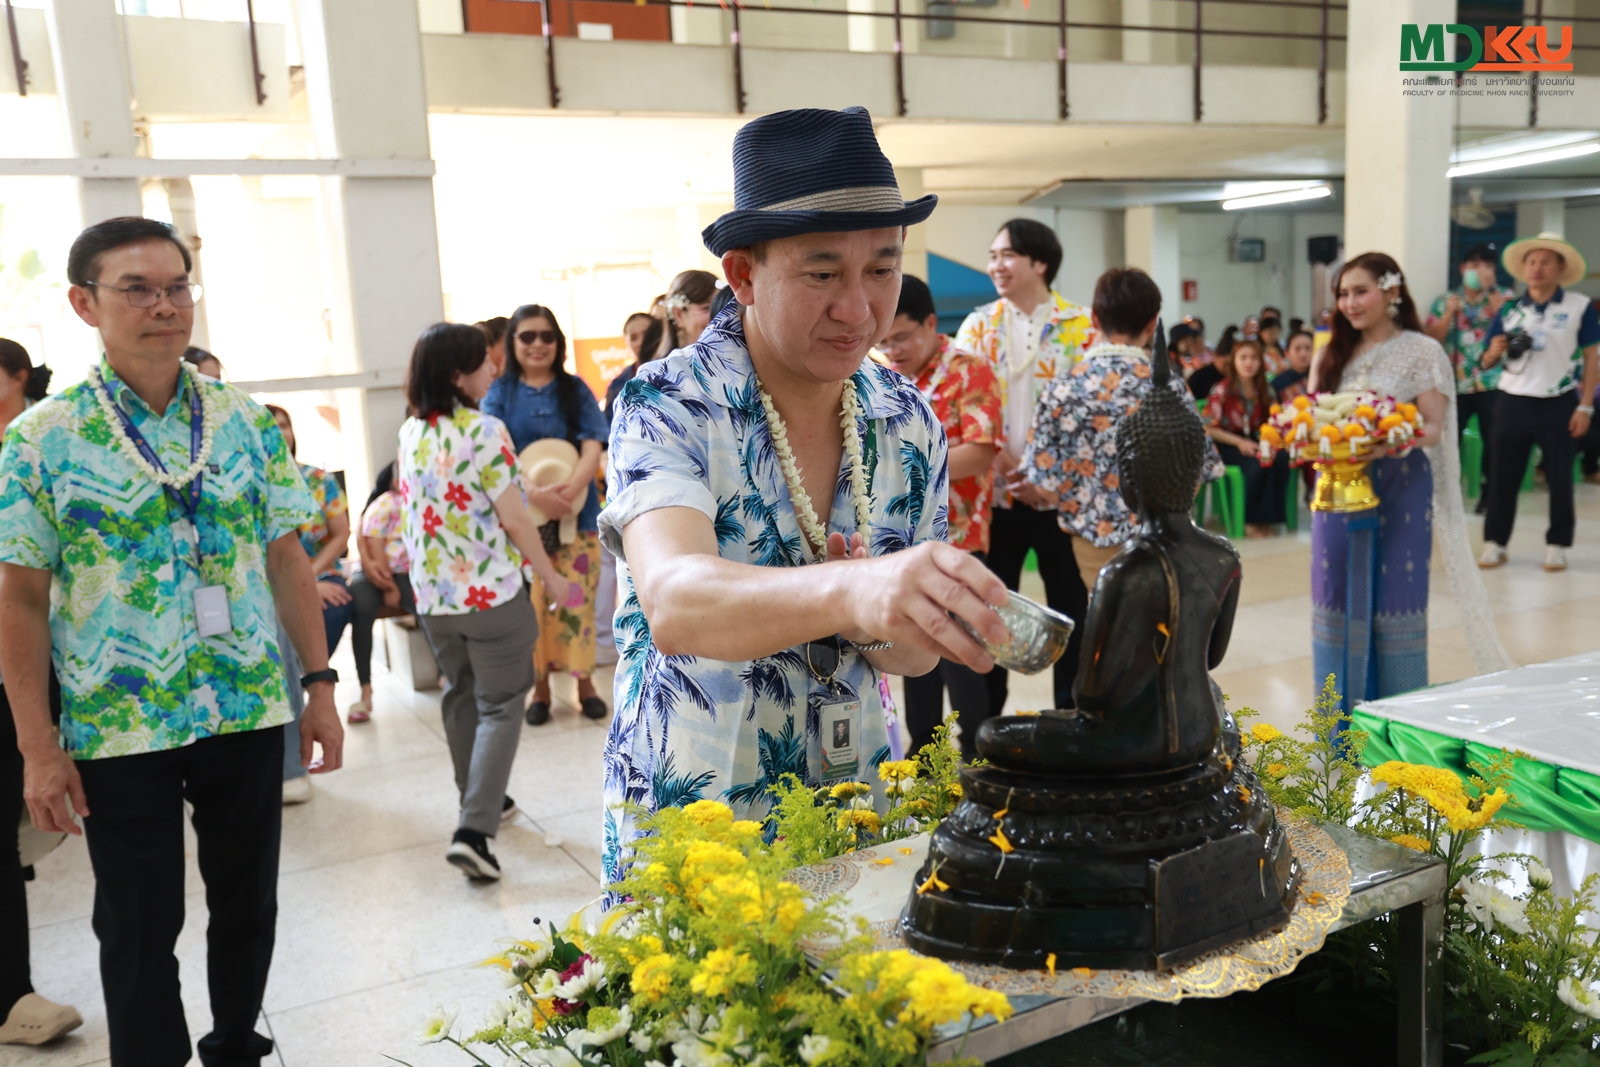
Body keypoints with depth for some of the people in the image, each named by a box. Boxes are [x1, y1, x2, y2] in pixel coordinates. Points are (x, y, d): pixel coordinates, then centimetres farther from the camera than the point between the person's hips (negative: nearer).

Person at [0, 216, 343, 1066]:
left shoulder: (247, 422, 2)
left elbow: (286, 558, 5)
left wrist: (320, 684, 2)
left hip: (251, 710, 3)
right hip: (117, 727, -3)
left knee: (248, 902, 16)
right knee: (139, 928, 9)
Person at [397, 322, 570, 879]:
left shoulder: (410, 433, 4)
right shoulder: (484, 430, -16)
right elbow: (513, 520, -14)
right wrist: (550, 577, -4)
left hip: (431, 597, 7)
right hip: (491, 593, -6)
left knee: (461, 697, 21)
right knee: (499, 707, 2)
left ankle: (480, 801, 35)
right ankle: (473, 829, -7)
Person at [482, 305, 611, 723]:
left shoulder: (575, 390, 6)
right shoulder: (500, 393, 3)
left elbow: (593, 448, -3)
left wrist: (570, 487, -22)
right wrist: (535, 494, -24)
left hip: (577, 513, 1)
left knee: (577, 603, 1)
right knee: (530, 603, 1)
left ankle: (584, 681, 15)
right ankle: (540, 687, 15)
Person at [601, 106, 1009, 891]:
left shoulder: (910, 423, -4)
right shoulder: (669, 408, -18)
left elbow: (905, 653, 2)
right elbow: (673, 603, -37)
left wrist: (887, 628, -21)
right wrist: (850, 591, -55)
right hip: (688, 833, -4)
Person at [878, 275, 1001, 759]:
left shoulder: (969, 373, -8)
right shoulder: (884, 377, 11)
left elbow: (980, 453, -18)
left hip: (955, 539, -6)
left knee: (959, 654, -2)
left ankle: (976, 758, 10)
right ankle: (922, 751, 24)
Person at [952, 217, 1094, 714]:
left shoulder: (1080, 326, 0)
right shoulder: (978, 326, 5)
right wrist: (1007, 466, -15)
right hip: (994, 490, 1)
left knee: (1071, 603, 8)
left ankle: (1074, 712, 22)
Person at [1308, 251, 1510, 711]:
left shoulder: (1422, 351, -2)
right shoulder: (1331, 355, 11)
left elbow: (1435, 428, -8)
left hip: (1399, 492, -4)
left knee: (1393, 601, -1)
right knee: (1340, 601, 6)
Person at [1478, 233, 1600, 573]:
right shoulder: (1509, 311, 5)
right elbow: (1487, 362, 10)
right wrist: (1493, 353, -14)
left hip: (1558, 404, -2)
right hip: (1512, 403, 2)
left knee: (1560, 479, 5)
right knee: (1503, 476, 4)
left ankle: (1557, 545, 16)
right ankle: (1495, 543, 12)